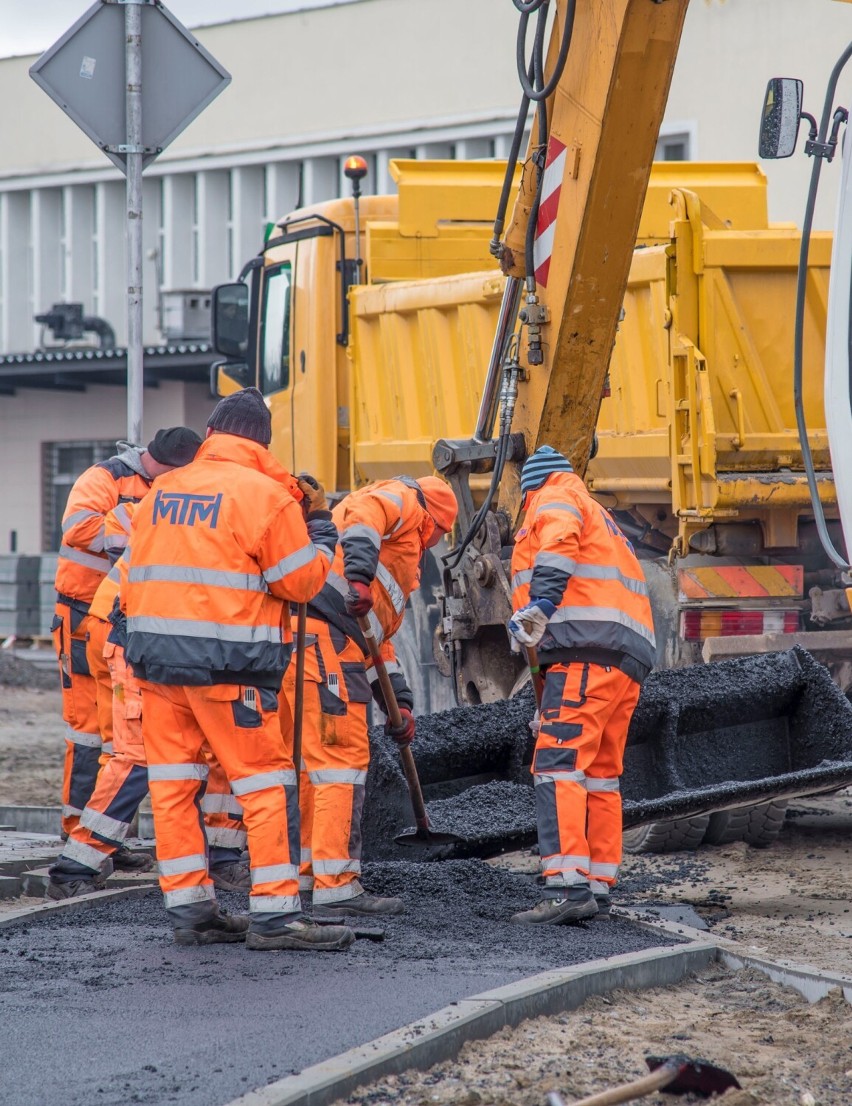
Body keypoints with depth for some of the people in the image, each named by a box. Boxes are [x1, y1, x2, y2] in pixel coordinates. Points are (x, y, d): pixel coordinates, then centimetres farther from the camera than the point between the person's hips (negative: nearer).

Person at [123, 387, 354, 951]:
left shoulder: (162, 491, 12)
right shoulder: (267, 494, -5)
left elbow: (141, 570, 16)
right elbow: (301, 582, -3)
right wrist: (320, 526, 10)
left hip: (156, 650, 6)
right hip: (228, 661, -6)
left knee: (173, 782, 10)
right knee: (267, 782, -1)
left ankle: (189, 908, 13)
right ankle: (274, 914, -4)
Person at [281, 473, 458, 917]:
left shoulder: (399, 562, 35)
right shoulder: (402, 500, 10)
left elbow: (378, 640, 32)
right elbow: (362, 514, -15)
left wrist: (399, 702, 23)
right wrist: (358, 575, -30)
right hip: (321, 634, -10)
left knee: (314, 757, 20)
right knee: (343, 757, -9)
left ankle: (302, 872, 28)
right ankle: (337, 888, -10)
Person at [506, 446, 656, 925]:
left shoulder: (554, 501, 9)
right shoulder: (601, 518, 35)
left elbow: (560, 543, -15)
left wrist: (539, 603, -26)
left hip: (587, 651, -9)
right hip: (629, 656, 9)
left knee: (558, 764, -15)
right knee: (601, 774, 13)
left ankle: (568, 886, -26)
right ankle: (598, 888, 14)